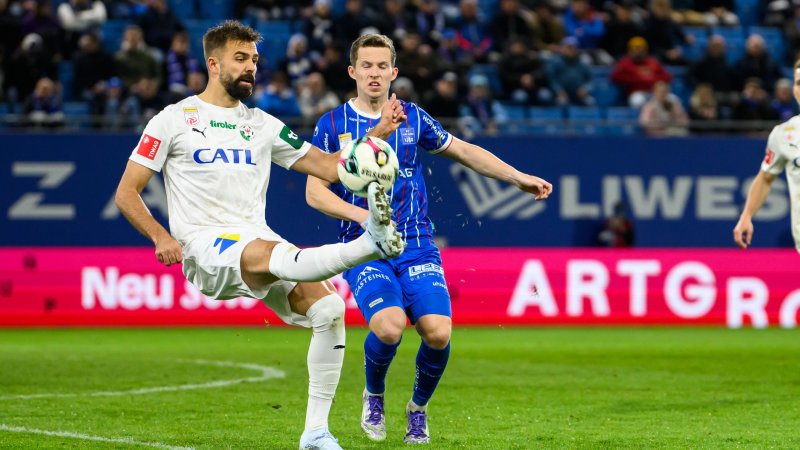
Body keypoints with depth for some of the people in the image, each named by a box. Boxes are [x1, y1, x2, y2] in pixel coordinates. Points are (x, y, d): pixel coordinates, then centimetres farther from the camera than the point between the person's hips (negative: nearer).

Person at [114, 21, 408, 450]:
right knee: (269, 256, -39)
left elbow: (329, 167, 15)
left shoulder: (263, 125, 18)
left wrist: (377, 133, 1)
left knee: (328, 307, -18)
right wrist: (160, 237, -12)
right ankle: (372, 242, -61)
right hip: (205, 249, -5)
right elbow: (126, 193, 5)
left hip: (259, 240, 5)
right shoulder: (174, 120, 6)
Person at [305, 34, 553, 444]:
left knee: (438, 332, -19)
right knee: (389, 327, -28)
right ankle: (374, 396, 5)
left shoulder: (413, 118, 8)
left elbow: (464, 151, 21)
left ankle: (418, 408, 11)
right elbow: (315, 192, -1)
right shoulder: (332, 126, 1)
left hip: (416, 247, 2)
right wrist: (364, 216, -15)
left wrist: (519, 178, 15)